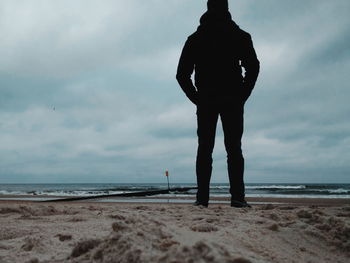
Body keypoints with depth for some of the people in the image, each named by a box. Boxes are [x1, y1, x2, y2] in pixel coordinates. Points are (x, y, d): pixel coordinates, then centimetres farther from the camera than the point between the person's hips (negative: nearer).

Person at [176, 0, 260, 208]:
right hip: (232, 100, -1)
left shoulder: (195, 38, 11)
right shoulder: (240, 36, 8)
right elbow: (253, 67, -2)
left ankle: (202, 198, -5)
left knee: (205, 149, 1)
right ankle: (238, 198, -8)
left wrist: (196, 98, 9)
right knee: (234, 148, -1)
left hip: (205, 100, 1)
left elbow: (182, 74, 6)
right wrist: (242, 95, 4)